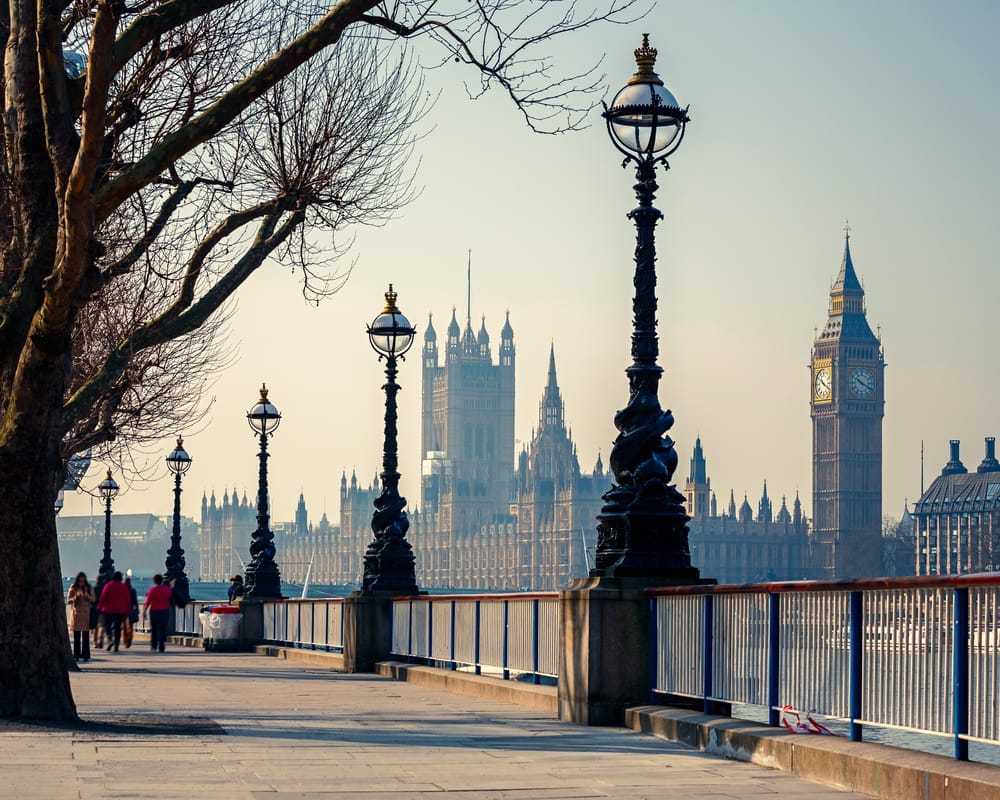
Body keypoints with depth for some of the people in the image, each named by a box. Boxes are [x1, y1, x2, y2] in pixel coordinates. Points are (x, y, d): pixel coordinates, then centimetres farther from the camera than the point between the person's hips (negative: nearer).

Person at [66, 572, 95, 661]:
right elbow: (68, 600, 1)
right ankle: (77, 655, 4)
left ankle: (85, 655, 2)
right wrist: (75, 598, -17)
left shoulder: (89, 587, 4)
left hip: (86, 613, 0)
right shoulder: (73, 588, 2)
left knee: (86, 636, -2)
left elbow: (94, 600, 3)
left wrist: (87, 596, -17)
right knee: (76, 636, 0)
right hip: (76, 613, 0)